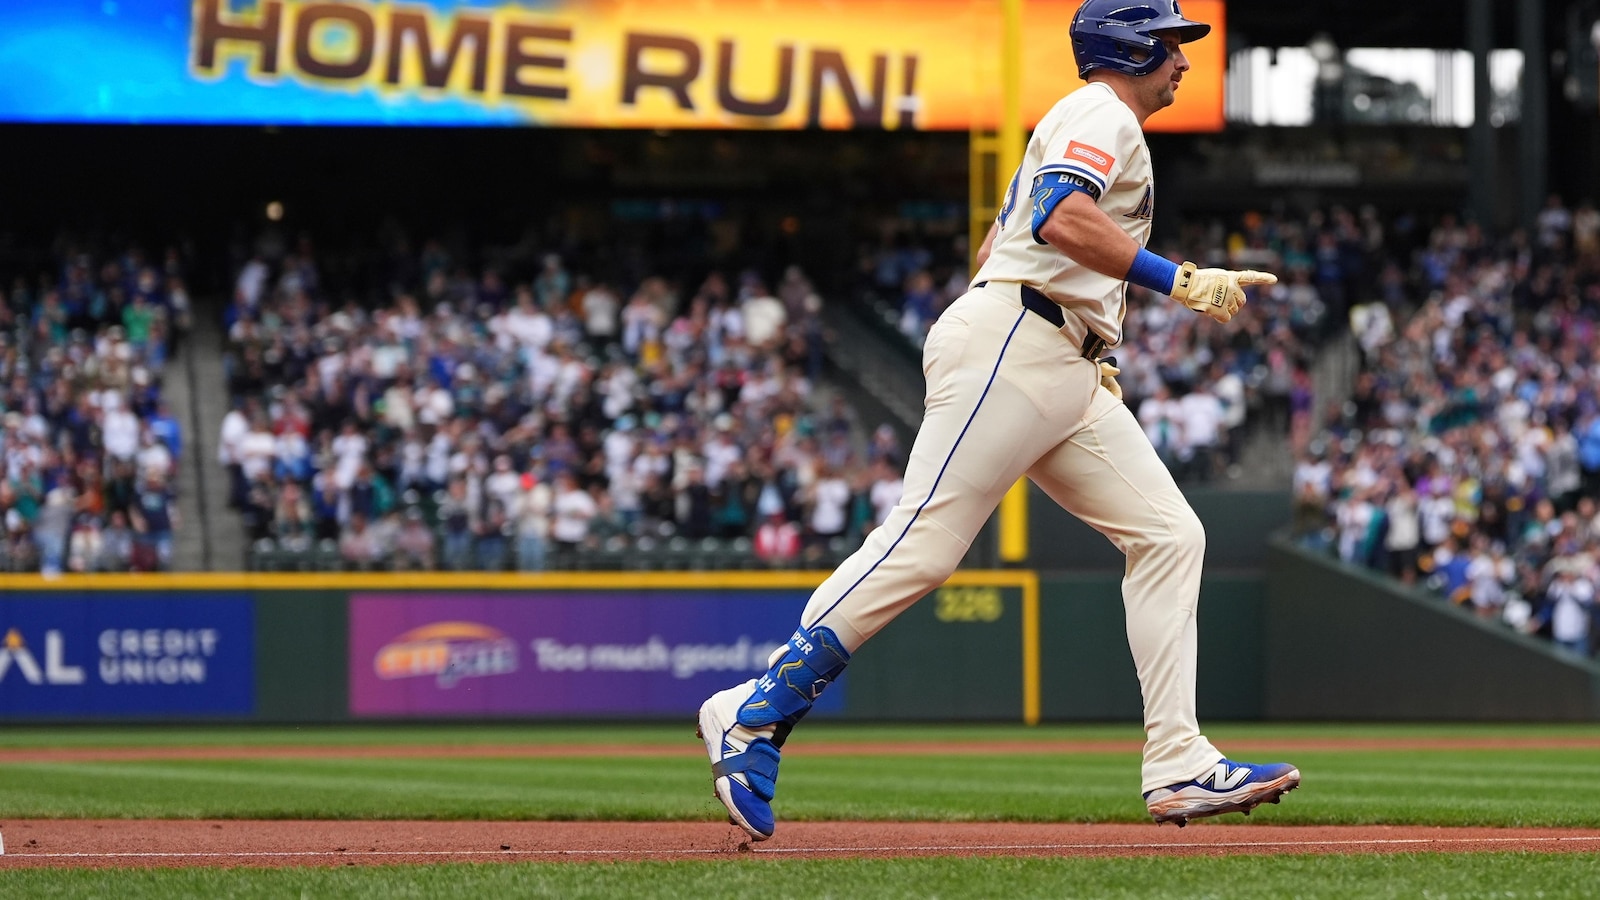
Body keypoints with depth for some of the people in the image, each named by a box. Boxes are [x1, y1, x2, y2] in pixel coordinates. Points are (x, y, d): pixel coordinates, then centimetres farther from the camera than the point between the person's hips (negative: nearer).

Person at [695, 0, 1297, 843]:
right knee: (925, 542, -15)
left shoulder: (1081, 125, 28)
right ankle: (755, 714, -11)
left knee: (1168, 534, 0)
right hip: (1008, 345, -11)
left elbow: (992, 249, 29)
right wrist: (1178, 281, -26)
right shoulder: (1102, 114, -3)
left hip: (1062, 376, 11)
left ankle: (1178, 767, -7)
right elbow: (1060, 218, -23)